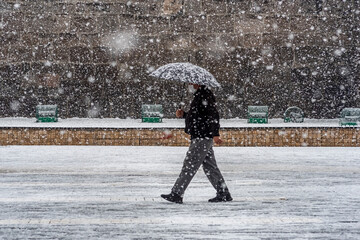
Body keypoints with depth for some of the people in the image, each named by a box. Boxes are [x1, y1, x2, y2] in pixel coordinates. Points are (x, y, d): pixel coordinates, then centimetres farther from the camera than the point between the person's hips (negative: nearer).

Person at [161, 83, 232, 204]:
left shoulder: (205, 96, -14)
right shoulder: (199, 95, 18)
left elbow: (214, 115, -21)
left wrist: (215, 134, -27)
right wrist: (183, 115, 10)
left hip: (202, 138, -10)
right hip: (201, 137, 10)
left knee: (189, 165, -8)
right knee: (209, 166, 12)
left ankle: (176, 194, -7)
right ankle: (223, 193, 16)